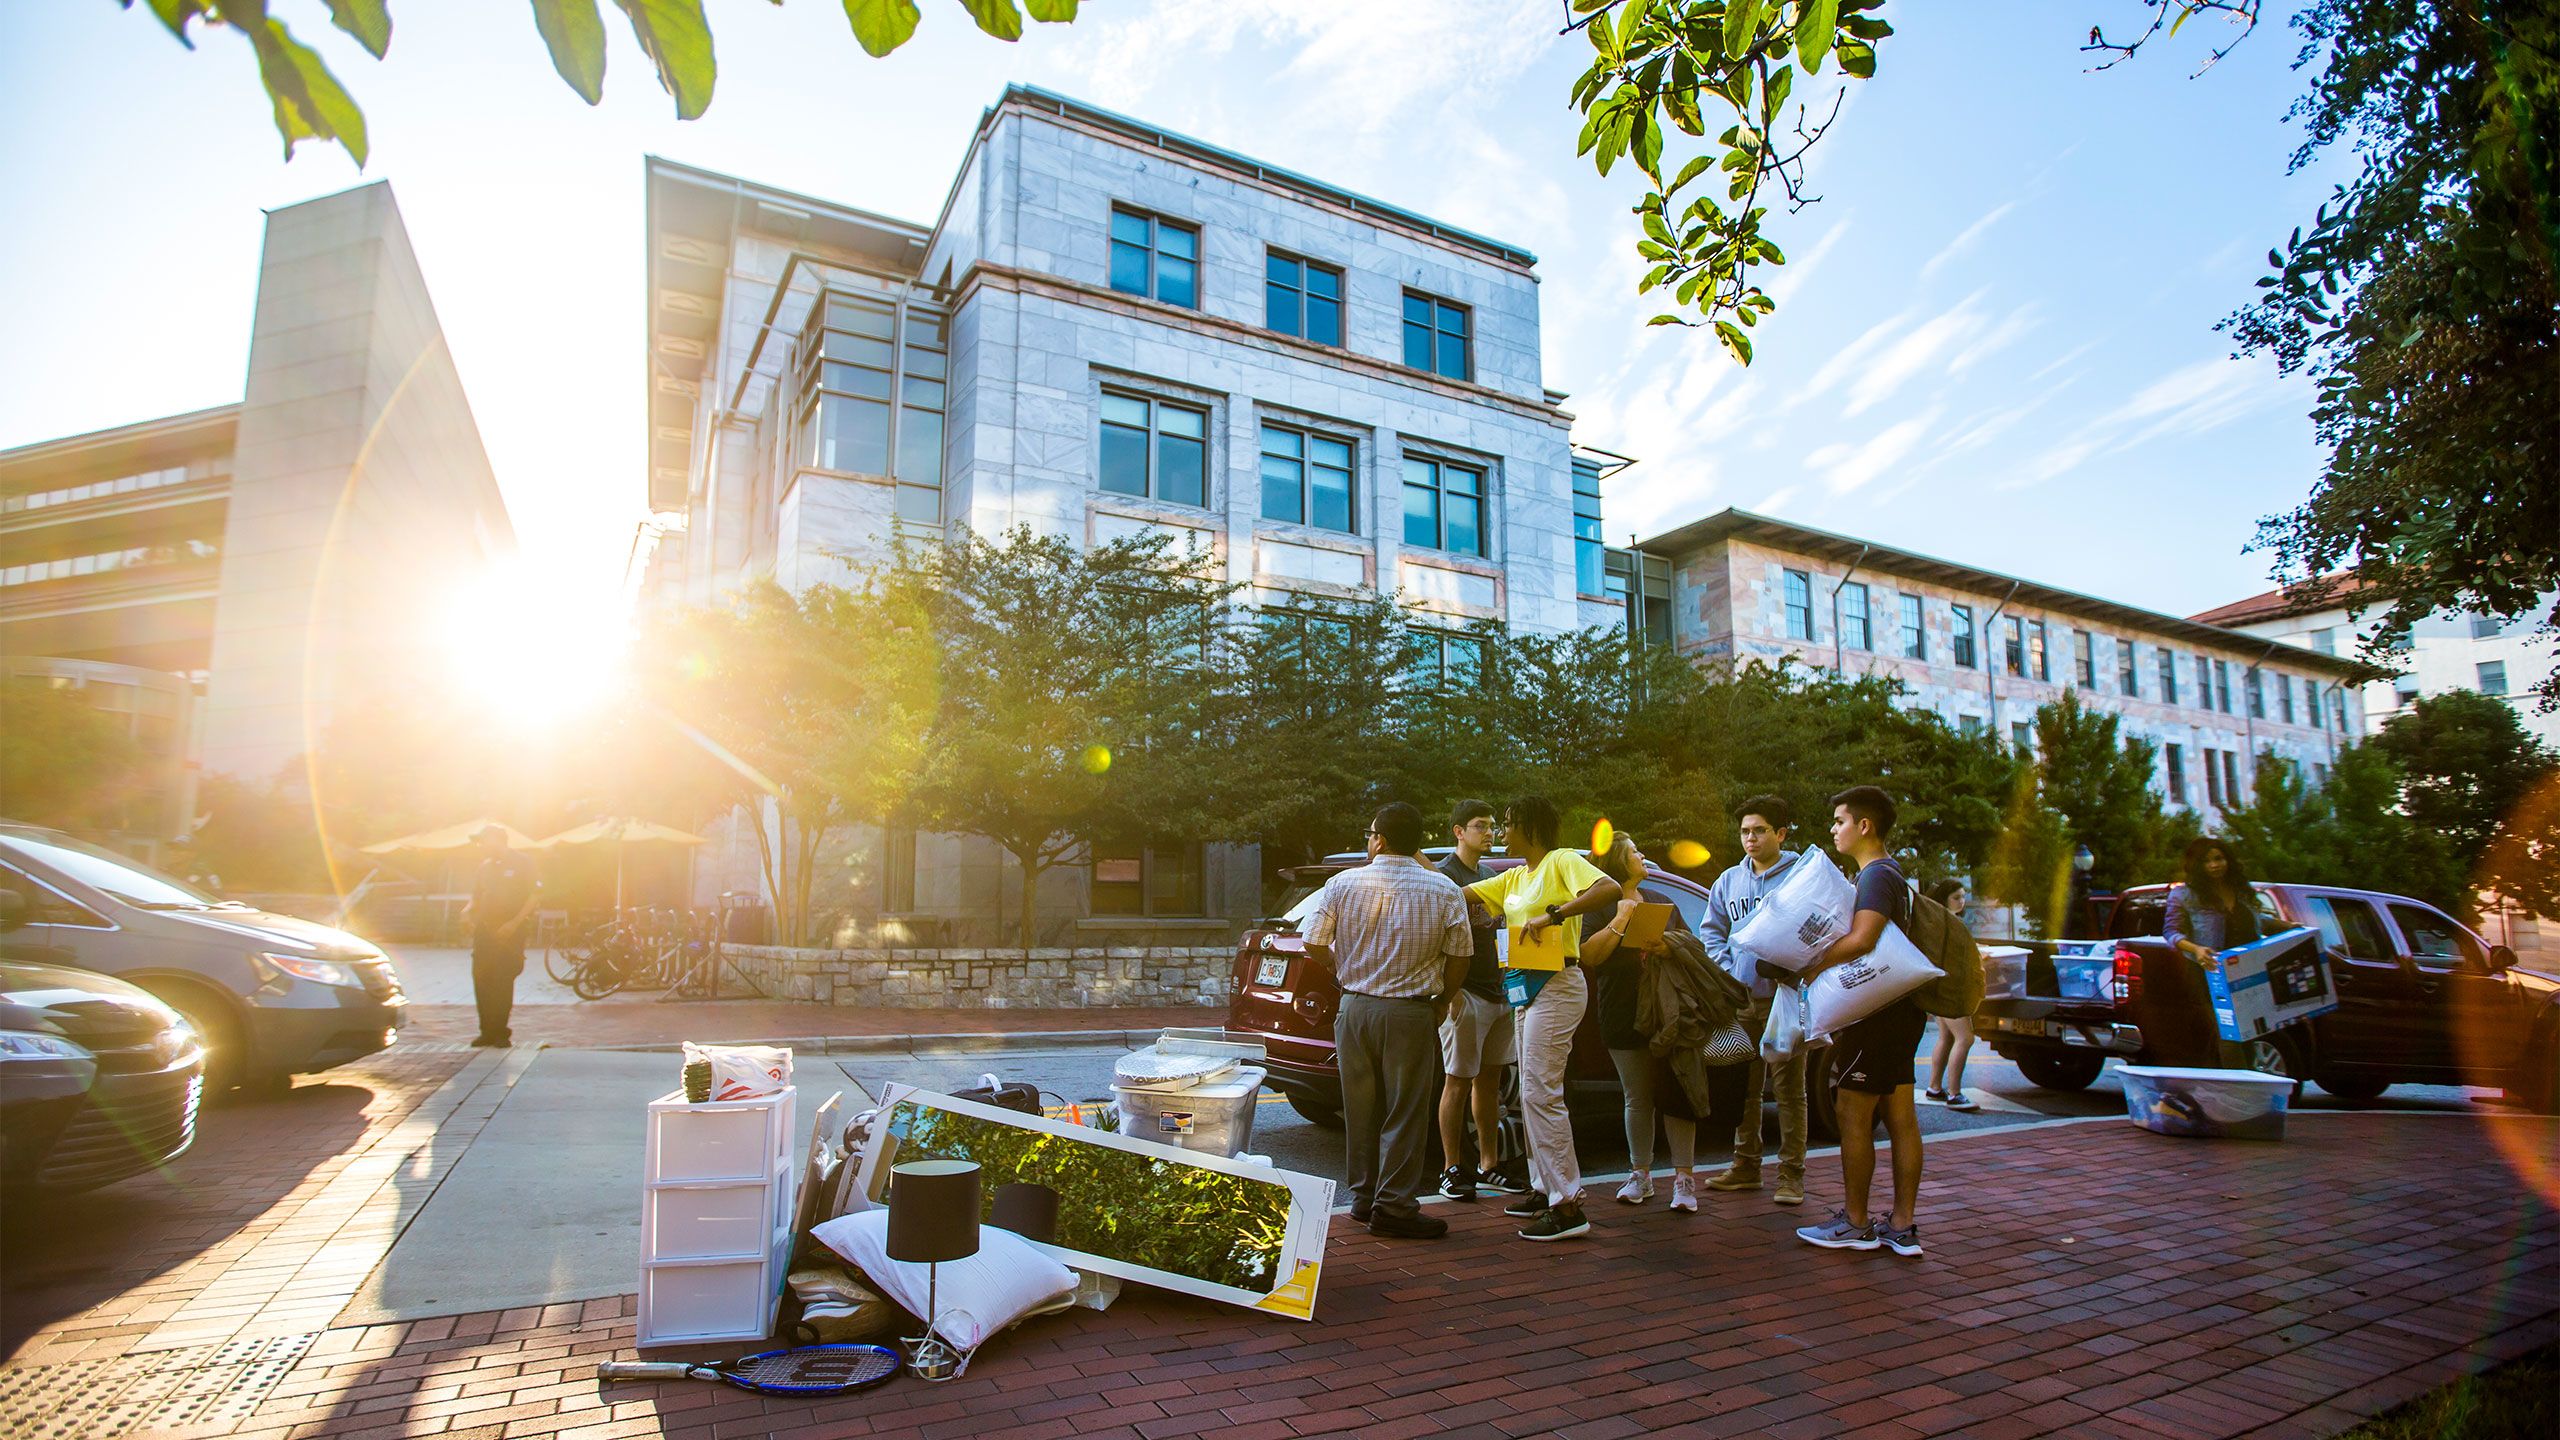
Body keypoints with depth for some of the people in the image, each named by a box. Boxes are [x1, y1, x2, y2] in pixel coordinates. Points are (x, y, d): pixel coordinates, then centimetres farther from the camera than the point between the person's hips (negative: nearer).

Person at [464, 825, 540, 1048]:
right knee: (481, 980, 1)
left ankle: (501, 1032, 4)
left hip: (509, 932, -5)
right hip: (484, 930, 5)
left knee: (503, 982, -5)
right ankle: (487, 1031, 10)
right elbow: (477, 897, 21)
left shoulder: (522, 863, -2)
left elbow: (533, 896, -7)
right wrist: (469, 911, -2)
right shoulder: (486, 866, 15)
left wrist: (514, 923, -16)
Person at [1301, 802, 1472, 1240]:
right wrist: (1441, 1003, 16)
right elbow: (1458, 958, -1)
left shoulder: (1343, 884, -2)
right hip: (1411, 1013, -2)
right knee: (1405, 1113, 5)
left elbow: (1315, 946, 1)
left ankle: (1365, 1199, 23)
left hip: (1355, 1008, 2)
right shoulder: (1443, 890, -4)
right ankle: (1394, 1208, 7)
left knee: (1362, 1108, 13)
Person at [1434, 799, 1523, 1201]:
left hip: (1495, 991, 8)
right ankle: (1453, 1170, 6)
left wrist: (1505, 982, 16)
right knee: (1459, 1081, -2)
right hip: (1466, 993, -8)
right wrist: (1451, 991, -23)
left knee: (1489, 1079, 12)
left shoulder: (1485, 874, 18)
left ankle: (1489, 1165, 20)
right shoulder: (1446, 874, -9)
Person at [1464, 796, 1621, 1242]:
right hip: (1526, 988, 9)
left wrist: (1553, 915, -28)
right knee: (1533, 1093, 13)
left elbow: (1610, 890, -25)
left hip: (1556, 986, -9)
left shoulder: (1562, 862, -8)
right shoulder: (1515, 877, 18)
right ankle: (1544, 1188, 24)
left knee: (1541, 1092, -11)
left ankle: (1568, 1206, -7)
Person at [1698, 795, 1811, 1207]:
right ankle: (1746, 1165, 21)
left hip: (1785, 998, -5)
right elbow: (1710, 931, 16)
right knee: (1744, 1087, 11)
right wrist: (1728, 970, 2)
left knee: (1789, 1088, 1)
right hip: (1741, 999, 5)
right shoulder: (1728, 880, 12)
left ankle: (1791, 1173, 9)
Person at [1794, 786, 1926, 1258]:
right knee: (1900, 1117, 9)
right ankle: (1902, 1226, 14)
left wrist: (1814, 966, -16)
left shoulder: (1876, 875, -15)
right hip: (1899, 1010, 10)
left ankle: (1855, 1223, 5)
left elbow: (1862, 939, -29)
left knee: (1853, 1114, -3)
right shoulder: (1891, 875, 18)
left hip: (1878, 1014, -10)